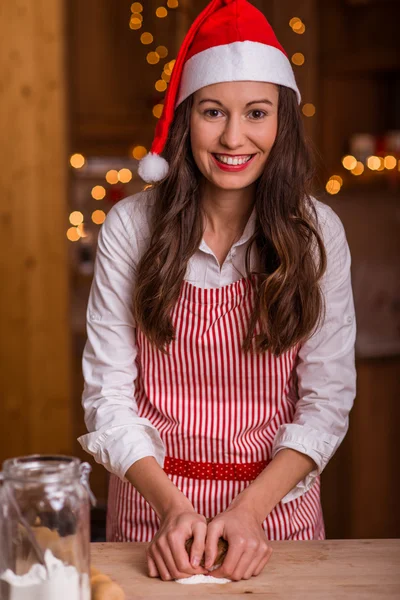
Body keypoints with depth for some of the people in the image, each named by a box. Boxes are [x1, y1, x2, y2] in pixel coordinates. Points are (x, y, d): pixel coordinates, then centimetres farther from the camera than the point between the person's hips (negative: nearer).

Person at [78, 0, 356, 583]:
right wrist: (173, 507, -21)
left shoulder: (317, 232, -8)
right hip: (153, 502, 0)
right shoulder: (130, 226, -9)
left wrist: (251, 508, -19)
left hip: (279, 498, 1)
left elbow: (329, 395, -8)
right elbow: (108, 392, -9)